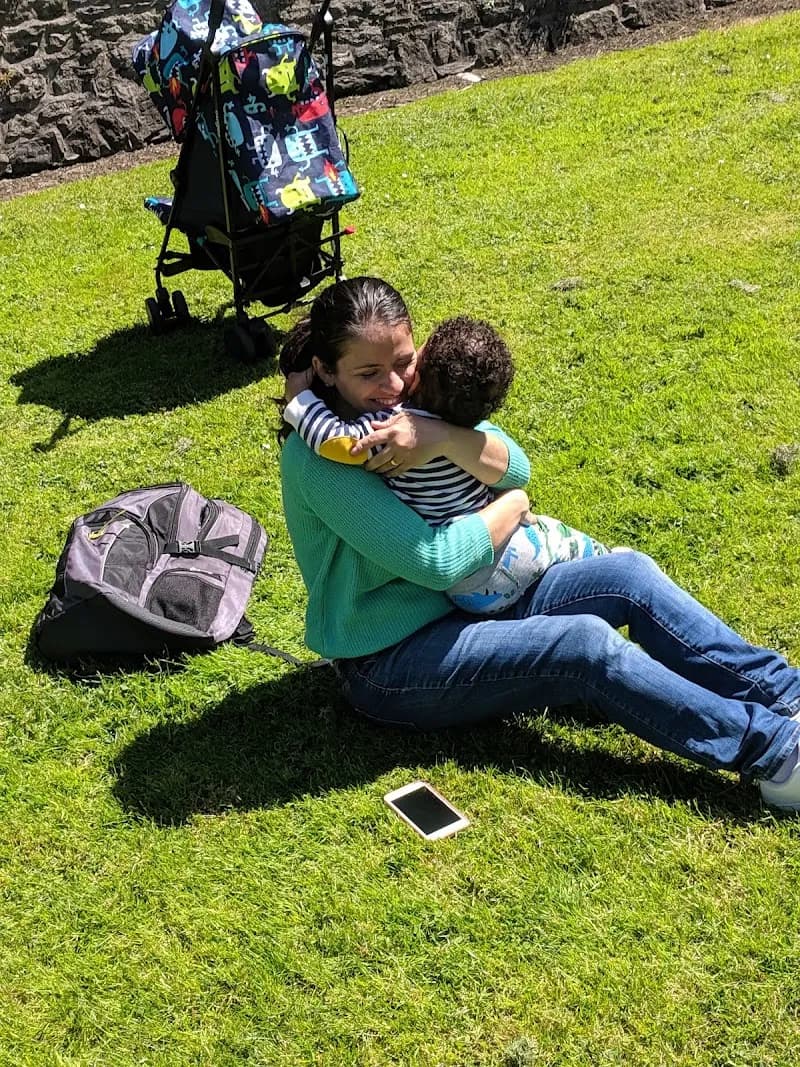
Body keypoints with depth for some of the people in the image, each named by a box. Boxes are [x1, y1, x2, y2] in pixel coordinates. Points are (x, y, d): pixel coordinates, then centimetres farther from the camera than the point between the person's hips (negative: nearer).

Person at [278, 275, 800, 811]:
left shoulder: (415, 401, 0)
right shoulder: (317, 456, -22)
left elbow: (516, 469, -11)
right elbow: (435, 561, -27)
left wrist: (444, 437, -31)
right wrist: (512, 506, -10)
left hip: (468, 604, 8)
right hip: (388, 666, -7)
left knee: (630, 575, -8)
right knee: (587, 643, -24)